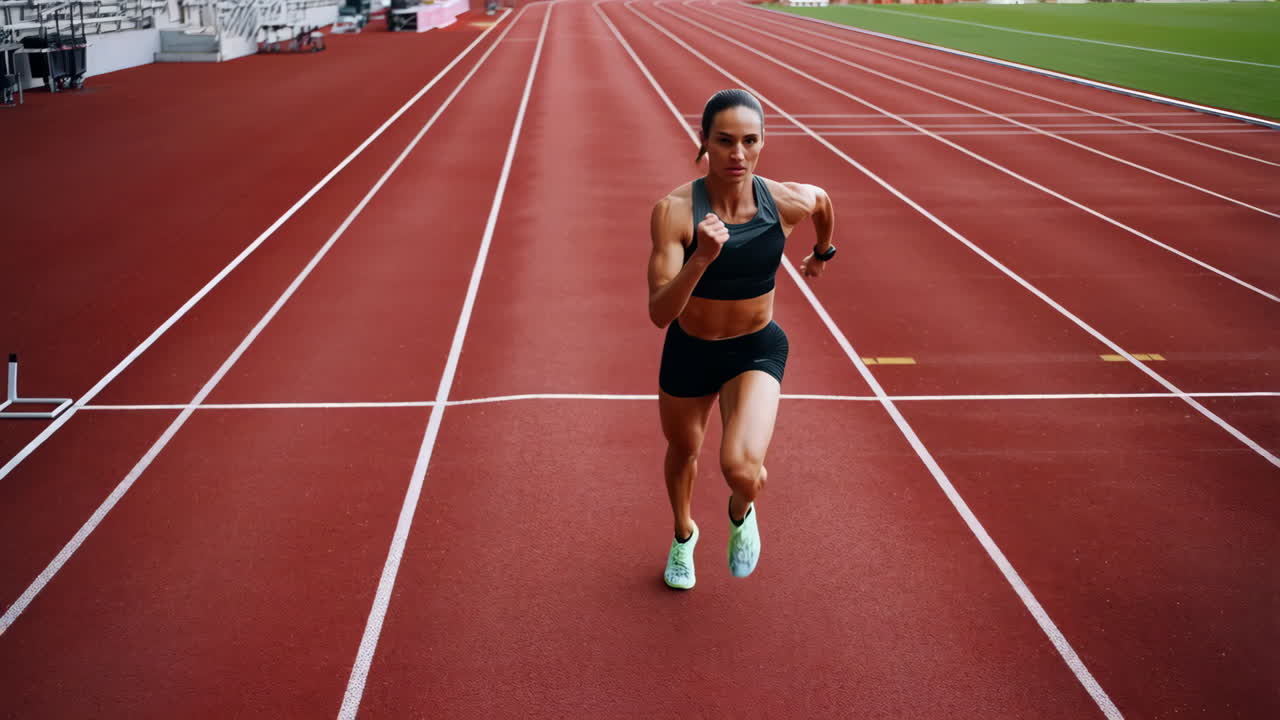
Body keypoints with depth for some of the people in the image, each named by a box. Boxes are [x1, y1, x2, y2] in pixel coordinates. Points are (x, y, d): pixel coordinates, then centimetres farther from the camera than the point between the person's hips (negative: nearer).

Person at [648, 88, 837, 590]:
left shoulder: (788, 202, -18)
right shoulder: (674, 210, -26)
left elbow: (824, 201, 9)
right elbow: (659, 314, -31)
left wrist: (823, 252, 25)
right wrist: (701, 257, -46)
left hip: (757, 348, 0)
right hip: (689, 350, 1)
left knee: (741, 467, -22)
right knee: (683, 452, 24)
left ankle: (742, 512, 19)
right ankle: (683, 535, 60)